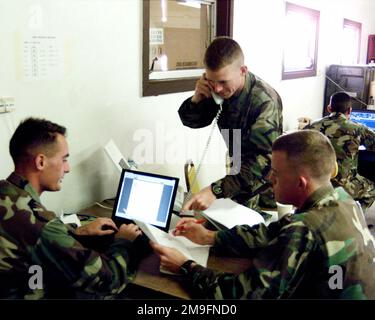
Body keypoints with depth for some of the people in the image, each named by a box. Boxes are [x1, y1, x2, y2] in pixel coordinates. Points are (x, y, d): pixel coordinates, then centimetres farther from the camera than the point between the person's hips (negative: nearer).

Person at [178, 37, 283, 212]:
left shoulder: (265, 101, -28)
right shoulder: (218, 90, -8)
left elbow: (261, 160, -38)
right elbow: (191, 122, 4)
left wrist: (216, 190, -49)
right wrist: (196, 98, -19)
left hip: (263, 189, -5)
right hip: (239, 176, 6)